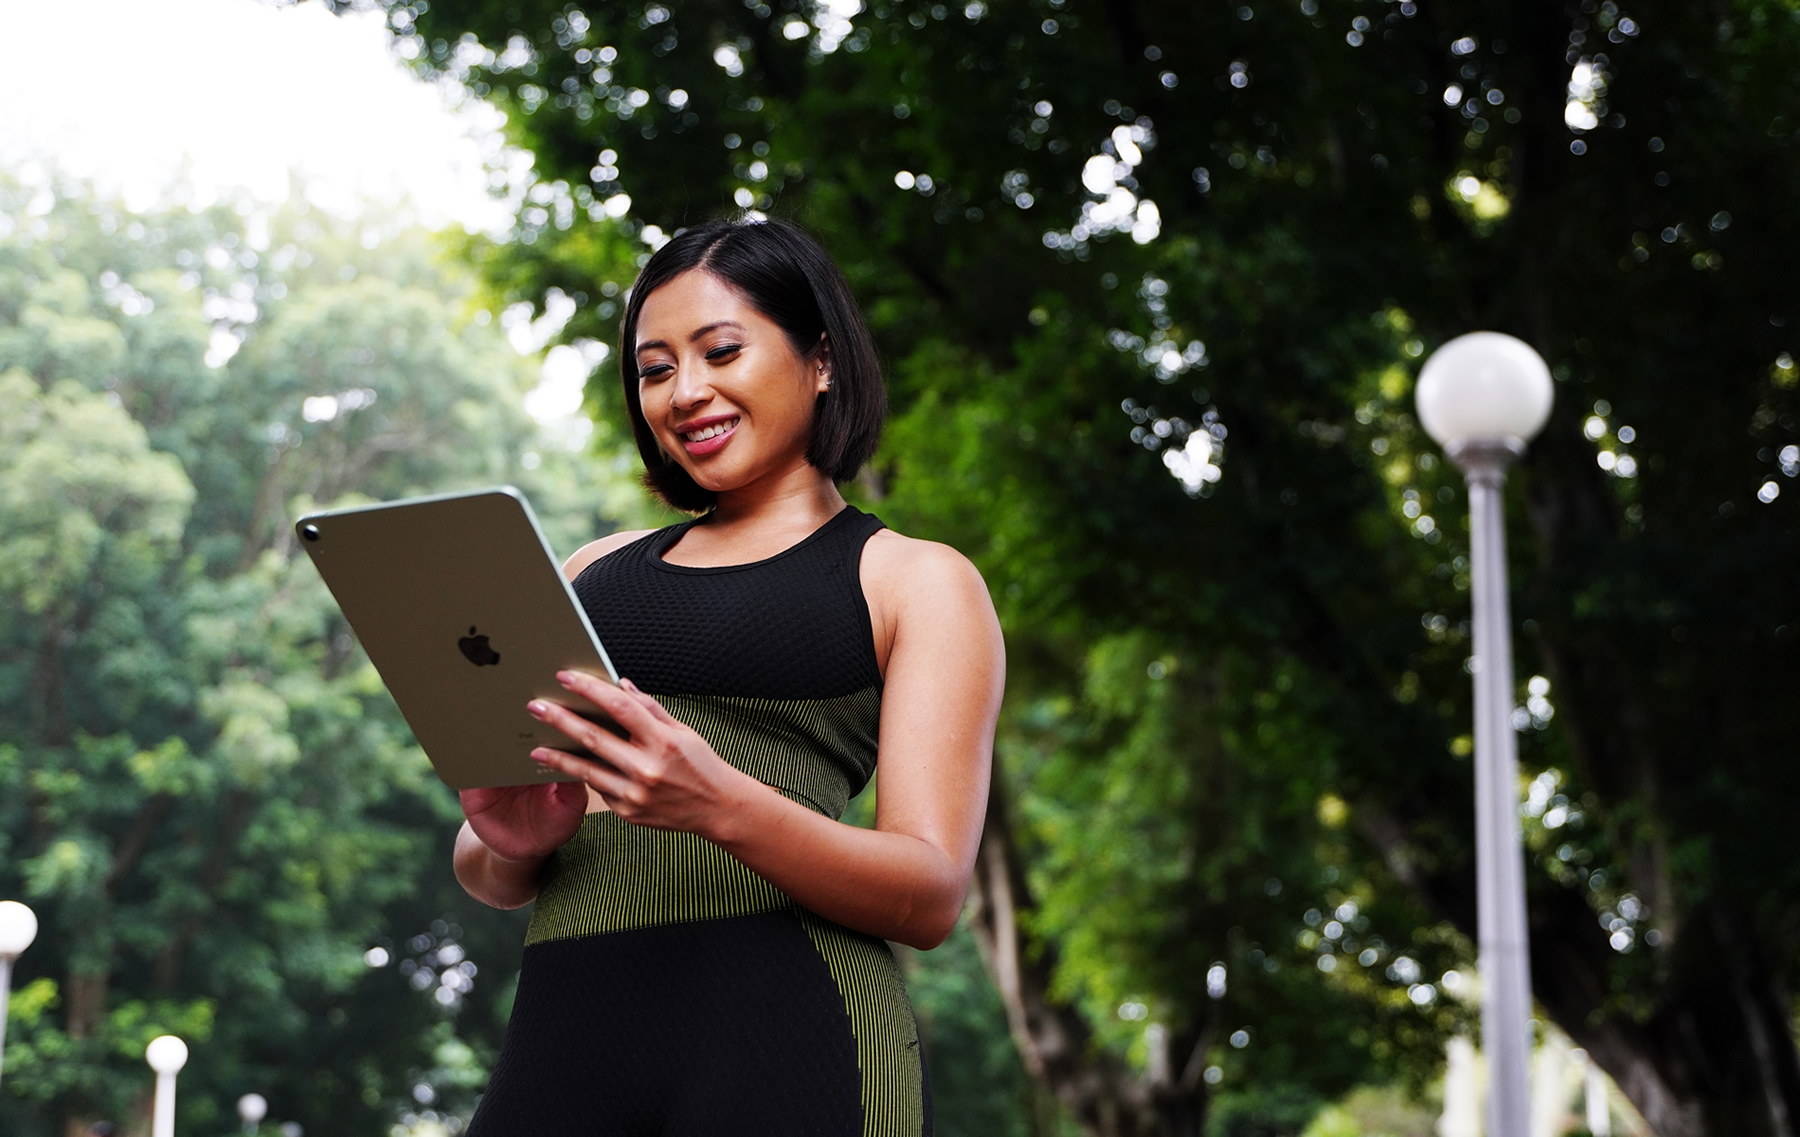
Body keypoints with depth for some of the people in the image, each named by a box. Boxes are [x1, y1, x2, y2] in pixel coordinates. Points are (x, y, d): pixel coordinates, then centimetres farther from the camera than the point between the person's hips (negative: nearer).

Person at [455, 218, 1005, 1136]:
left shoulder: (916, 581, 9)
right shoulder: (596, 573, 21)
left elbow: (930, 896, -2)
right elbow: (482, 875, 21)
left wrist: (721, 805, -19)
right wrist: (514, 840, -4)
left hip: (786, 1034, -3)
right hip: (561, 1035, 4)